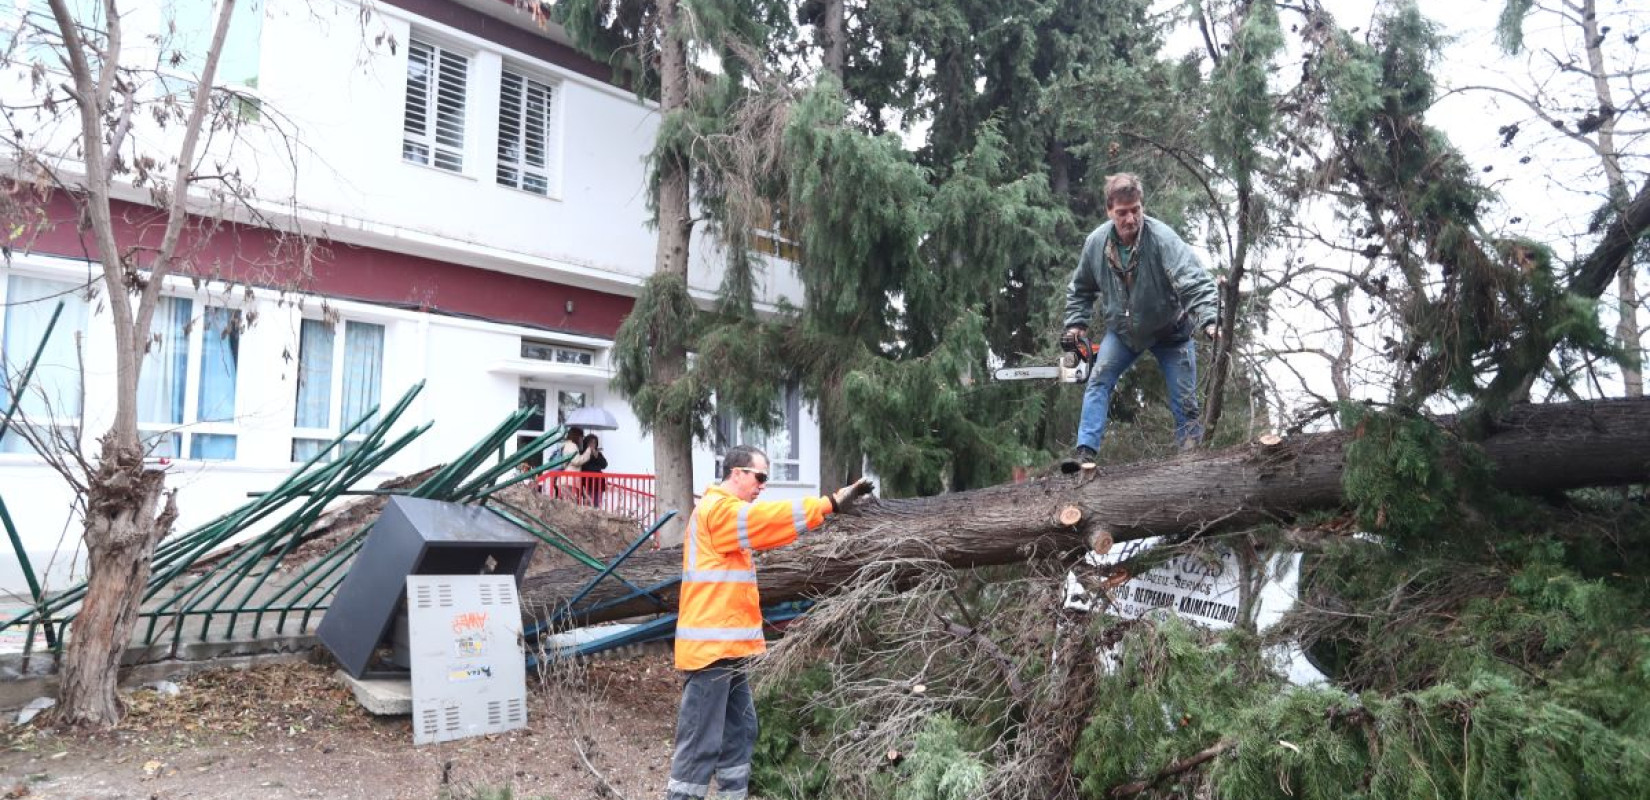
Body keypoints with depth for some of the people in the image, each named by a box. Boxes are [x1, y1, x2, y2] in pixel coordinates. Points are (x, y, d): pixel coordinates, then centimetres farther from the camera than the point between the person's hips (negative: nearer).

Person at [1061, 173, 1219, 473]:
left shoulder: (1162, 238, -29)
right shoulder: (1096, 243, -14)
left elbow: (1196, 281, -38)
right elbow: (1081, 287, 4)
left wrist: (1208, 320, -51)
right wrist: (1076, 323, -2)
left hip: (1170, 332, -3)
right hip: (1123, 331, 4)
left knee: (1184, 402, 1)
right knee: (1098, 381, -11)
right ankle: (1086, 451, -11)